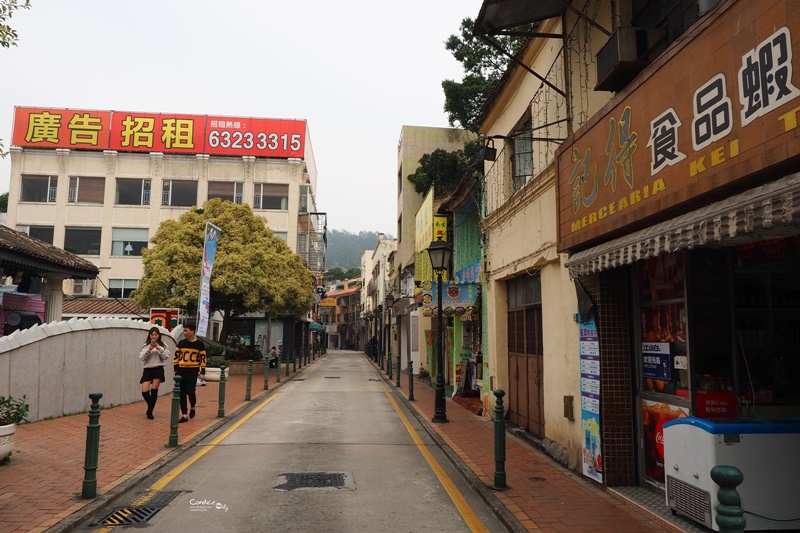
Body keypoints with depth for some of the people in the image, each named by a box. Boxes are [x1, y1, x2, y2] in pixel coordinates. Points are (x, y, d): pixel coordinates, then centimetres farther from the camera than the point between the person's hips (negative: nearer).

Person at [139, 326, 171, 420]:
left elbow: (166, 356, -5)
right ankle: (151, 407, 22)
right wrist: (149, 349, -15)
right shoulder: (146, 345, 7)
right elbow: (141, 357, -2)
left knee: (154, 391, -3)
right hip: (147, 369, 2)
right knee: (145, 391, -6)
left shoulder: (162, 345, 4)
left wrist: (159, 348, -15)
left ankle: (150, 411, 9)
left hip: (158, 369, -1)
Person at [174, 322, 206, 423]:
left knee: (190, 392, -10)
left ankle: (192, 408, 20)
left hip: (193, 371, -3)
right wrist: (176, 369, 5)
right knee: (182, 394, 3)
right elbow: (176, 356, 10)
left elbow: (203, 358, 2)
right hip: (181, 371, 3)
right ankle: (184, 415, 12)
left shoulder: (200, 344, -1)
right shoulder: (181, 342, 5)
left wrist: (202, 371, -1)